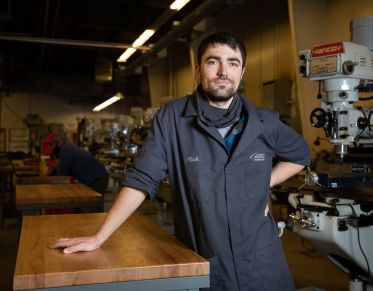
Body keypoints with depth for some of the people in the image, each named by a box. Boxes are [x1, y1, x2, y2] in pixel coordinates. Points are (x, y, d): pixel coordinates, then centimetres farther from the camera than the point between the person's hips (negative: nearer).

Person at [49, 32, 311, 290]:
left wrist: (265, 183, 1)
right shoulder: (172, 118, -10)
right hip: (201, 266, -2)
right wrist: (98, 238, -14)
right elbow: (141, 180, -10)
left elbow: (300, 155, 16)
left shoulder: (266, 123, -2)